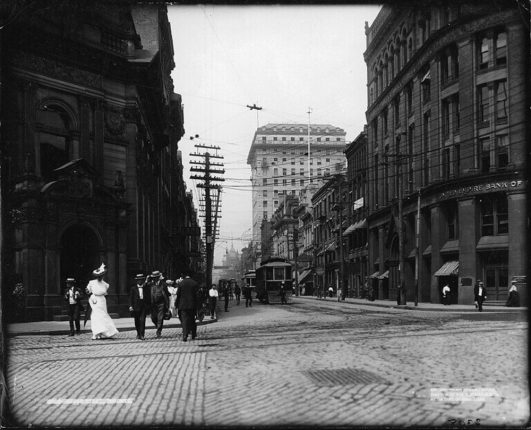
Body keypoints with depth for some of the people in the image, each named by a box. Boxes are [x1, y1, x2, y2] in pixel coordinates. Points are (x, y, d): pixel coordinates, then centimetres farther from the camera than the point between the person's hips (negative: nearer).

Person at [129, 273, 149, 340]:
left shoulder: (146, 288, 8)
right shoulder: (133, 289, 7)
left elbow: (148, 297, 9)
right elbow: (130, 298, 3)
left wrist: (148, 306, 3)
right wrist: (130, 306, -8)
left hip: (144, 306, -1)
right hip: (136, 306, 1)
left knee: (142, 320, -13)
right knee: (137, 321, 8)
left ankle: (142, 335, -12)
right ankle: (138, 333, 29)